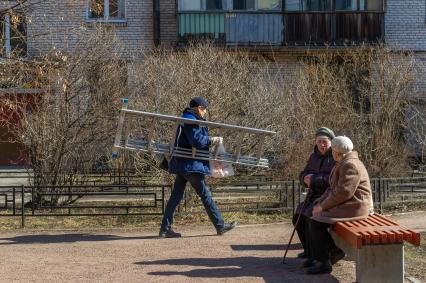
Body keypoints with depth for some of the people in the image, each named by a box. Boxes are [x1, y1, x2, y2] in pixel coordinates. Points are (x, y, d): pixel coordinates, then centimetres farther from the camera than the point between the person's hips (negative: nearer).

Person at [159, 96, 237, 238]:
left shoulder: (186, 119, 19)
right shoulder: (190, 121, -13)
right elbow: (197, 141, -20)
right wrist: (213, 140, -9)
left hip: (182, 164, 10)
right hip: (191, 164, -10)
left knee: (176, 196, 7)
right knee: (205, 195, -3)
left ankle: (165, 229, 6)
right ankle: (220, 226, 4)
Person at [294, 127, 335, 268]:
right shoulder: (314, 156, 11)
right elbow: (303, 175, 13)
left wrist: (314, 179, -23)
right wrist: (305, 178, -12)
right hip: (315, 195, 9)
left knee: (310, 217, -26)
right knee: (298, 218, 4)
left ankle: (314, 255, -16)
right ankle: (308, 250, 20)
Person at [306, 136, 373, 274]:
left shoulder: (350, 166, -20)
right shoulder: (343, 164, 13)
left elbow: (342, 193, -25)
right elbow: (334, 189, 15)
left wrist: (323, 207, -16)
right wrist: (320, 204, 2)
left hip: (352, 207, -11)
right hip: (344, 204, 11)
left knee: (316, 223, -16)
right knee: (314, 218, 9)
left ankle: (324, 263, -8)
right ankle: (335, 250, 15)